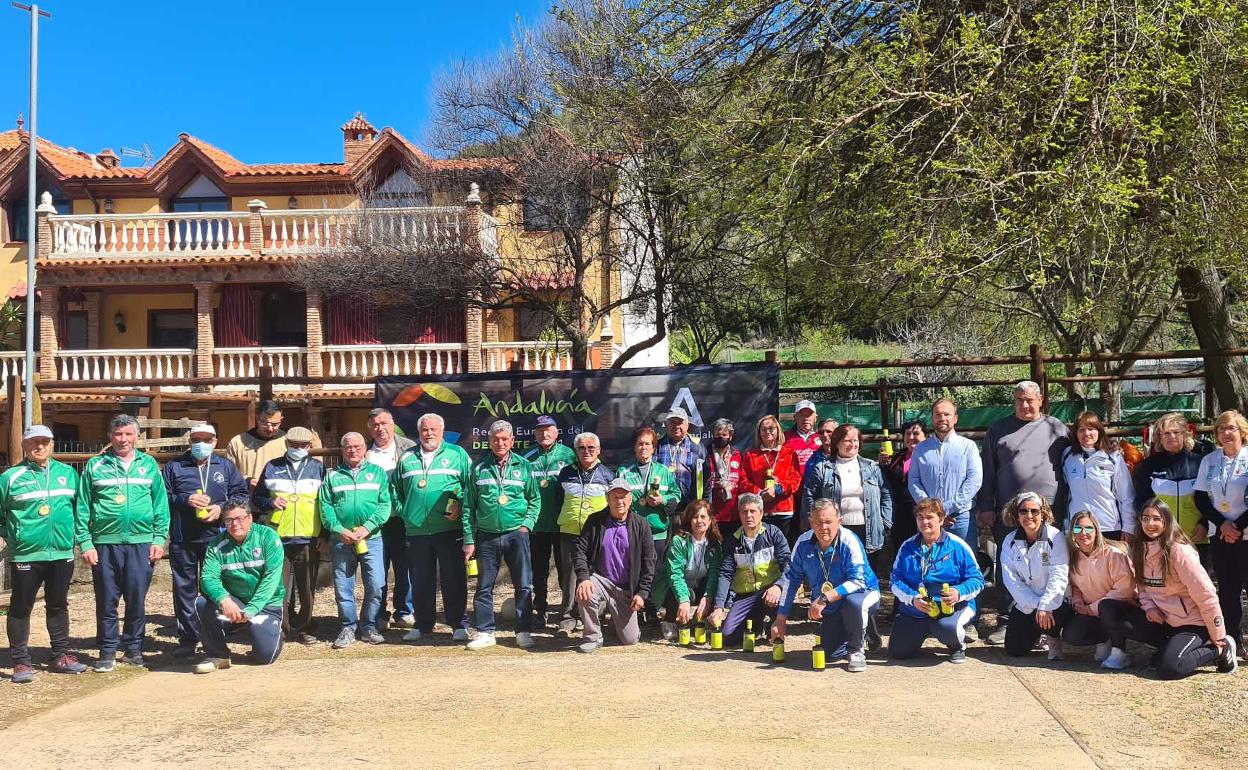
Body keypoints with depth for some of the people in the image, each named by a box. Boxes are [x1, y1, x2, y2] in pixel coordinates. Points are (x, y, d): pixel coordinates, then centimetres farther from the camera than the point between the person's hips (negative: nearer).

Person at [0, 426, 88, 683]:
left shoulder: (68, 473, 6)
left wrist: (72, 533, 9)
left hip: (62, 553, 4)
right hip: (26, 556, -3)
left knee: (58, 606, 14)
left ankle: (60, 656, 25)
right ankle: (21, 663, 13)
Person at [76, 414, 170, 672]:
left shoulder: (148, 465, 8)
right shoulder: (95, 466, 4)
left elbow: (161, 504, 7)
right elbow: (83, 507, 3)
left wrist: (159, 538, 0)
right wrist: (85, 543, -4)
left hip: (141, 543, 1)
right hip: (105, 543, -1)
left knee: (137, 600, 6)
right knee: (106, 601, 5)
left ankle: (133, 649, 18)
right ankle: (107, 652, 15)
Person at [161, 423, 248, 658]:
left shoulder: (226, 467, 12)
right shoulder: (174, 467, 9)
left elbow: (241, 495, 9)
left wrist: (221, 508, -7)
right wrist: (185, 500, -13)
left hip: (216, 538, 0)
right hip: (182, 540, 0)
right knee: (184, 589, 4)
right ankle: (187, 640, 11)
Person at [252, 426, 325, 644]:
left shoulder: (318, 468, 10)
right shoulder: (272, 467, 10)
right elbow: (256, 498, 15)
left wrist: (324, 534, 3)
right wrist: (271, 503, -7)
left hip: (308, 539, 0)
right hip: (278, 537, 0)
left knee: (307, 589, 6)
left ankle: (304, 628, 17)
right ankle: (282, 628, 6)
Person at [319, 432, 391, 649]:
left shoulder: (378, 473, 9)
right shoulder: (332, 476, 11)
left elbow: (384, 505, 0)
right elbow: (325, 506, 2)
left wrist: (366, 527, -12)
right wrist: (339, 530, -11)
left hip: (371, 539, -1)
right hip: (340, 540, 1)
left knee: (376, 585, -6)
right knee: (343, 588, 3)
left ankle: (368, 626, 9)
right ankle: (348, 628, 16)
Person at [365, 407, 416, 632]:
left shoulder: (409, 448, 3)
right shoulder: (364, 452, 5)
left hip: (402, 519, 0)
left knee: (405, 568, 7)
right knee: (377, 570, 5)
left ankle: (404, 612, 20)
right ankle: (379, 615, 16)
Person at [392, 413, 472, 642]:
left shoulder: (457, 454, 4)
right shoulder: (406, 458, 13)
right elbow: (395, 490, 18)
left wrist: (461, 507, -12)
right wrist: (404, 512, 5)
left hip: (449, 530, -3)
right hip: (416, 531, 3)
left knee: (454, 580, 0)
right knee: (420, 581, 10)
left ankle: (459, 625, 7)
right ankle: (422, 625, 21)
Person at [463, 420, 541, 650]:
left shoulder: (524, 467, 5)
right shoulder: (479, 469, 5)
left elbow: (535, 500, 9)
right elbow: (469, 506, 6)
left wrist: (527, 524, -5)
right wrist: (469, 540, 1)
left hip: (516, 534, -1)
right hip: (486, 536, 1)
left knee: (523, 585, 1)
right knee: (484, 586, 5)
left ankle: (524, 632, 9)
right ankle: (485, 632, 14)